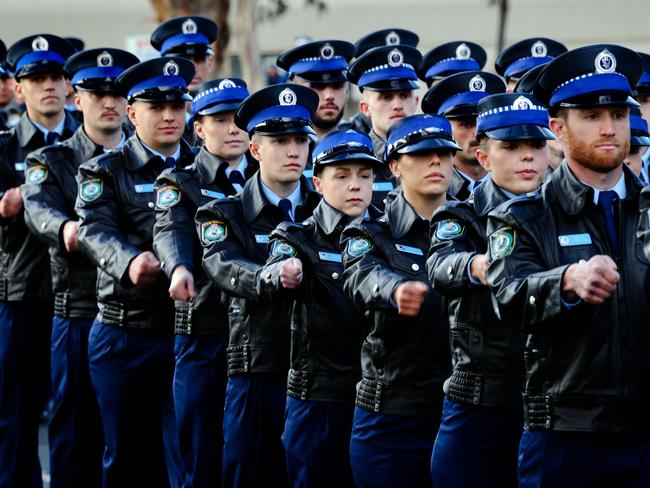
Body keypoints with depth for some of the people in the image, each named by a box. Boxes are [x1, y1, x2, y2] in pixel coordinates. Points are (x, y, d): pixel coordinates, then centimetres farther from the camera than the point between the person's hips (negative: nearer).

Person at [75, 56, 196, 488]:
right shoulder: (106, 172, 2)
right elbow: (96, 231, -16)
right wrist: (129, 262, -37)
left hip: (191, 329, 1)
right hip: (124, 334, -1)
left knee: (186, 453, 1)